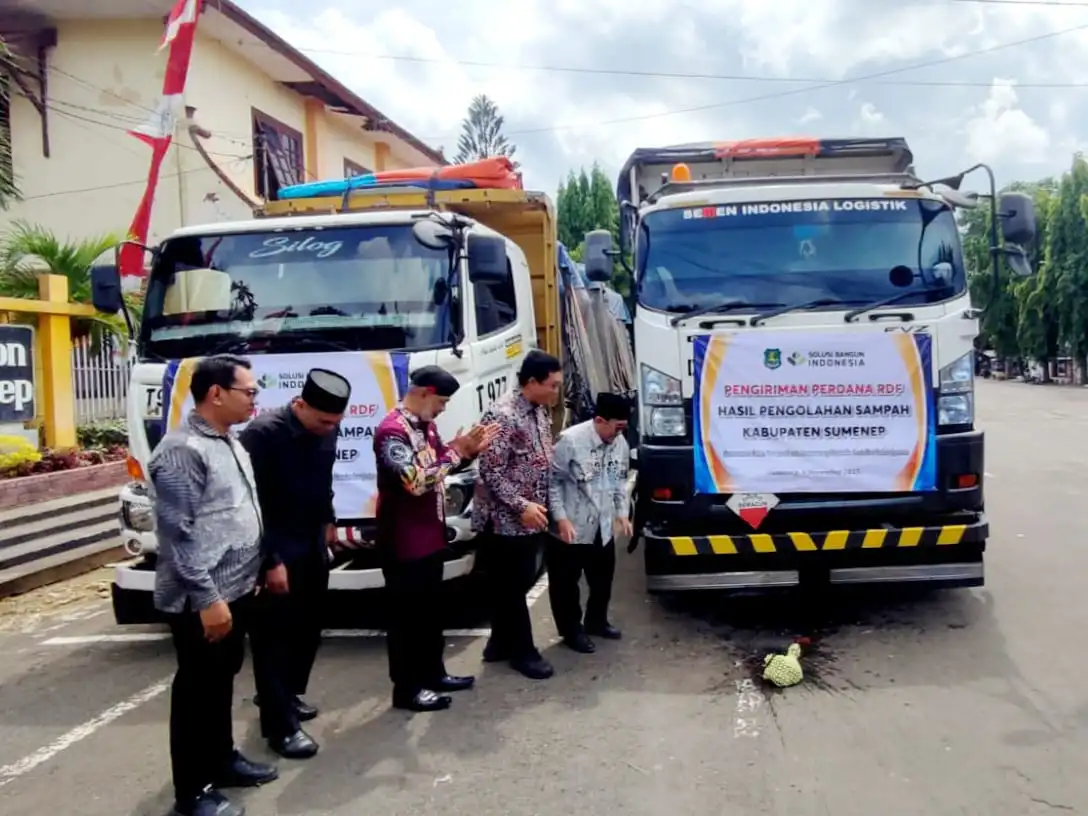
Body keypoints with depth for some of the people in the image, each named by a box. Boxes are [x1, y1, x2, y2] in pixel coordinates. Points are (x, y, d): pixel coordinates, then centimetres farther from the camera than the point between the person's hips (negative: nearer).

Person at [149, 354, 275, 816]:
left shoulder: (229, 443, 11)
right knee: (198, 689, 3)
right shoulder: (183, 450, -19)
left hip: (236, 590, 9)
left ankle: (221, 759, 36)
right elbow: (179, 533, -22)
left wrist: (251, 575, 20)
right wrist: (207, 598, -23)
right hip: (203, 601, -9)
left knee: (222, 680, 21)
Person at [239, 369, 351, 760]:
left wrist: (327, 521, 14)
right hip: (277, 552, -7)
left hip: (313, 547, 7)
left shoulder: (326, 431, 0)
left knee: (308, 627, 17)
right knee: (275, 634, -1)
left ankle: (288, 695, 36)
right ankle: (280, 725, 6)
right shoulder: (263, 433, -21)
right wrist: (270, 560, -21)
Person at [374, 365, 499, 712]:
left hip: (430, 536, 9)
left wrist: (469, 450, 2)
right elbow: (416, 482, -29)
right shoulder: (392, 431, -21)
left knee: (430, 611, 19)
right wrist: (456, 451, -20)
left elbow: (439, 467, 18)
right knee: (406, 615, 2)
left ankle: (433, 673, 32)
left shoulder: (425, 425, 9)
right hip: (404, 542, -9)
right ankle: (407, 688, 12)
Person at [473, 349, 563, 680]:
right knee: (510, 587, 5)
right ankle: (522, 651, 16)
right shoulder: (502, 415, -20)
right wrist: (522, 506, -22)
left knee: (516, 584, 16)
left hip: (531, 519, 9)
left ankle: (500, 644, 30)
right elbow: (491, 471, -21)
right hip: (506, 520, -9)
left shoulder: (540, 412, 8)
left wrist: (540, 506, 11)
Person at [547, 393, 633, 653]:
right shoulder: (570, 440, -21)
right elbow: (553, 481, -16)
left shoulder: (620, 443, 0)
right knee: (566, 583, 8)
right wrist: (561, 518, -20)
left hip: (603, 528, 6)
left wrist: (622, 512, 7)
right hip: (570, 528, -6)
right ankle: (572, 630, 26)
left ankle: (596, 621, 41)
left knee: (603, 579, 20)